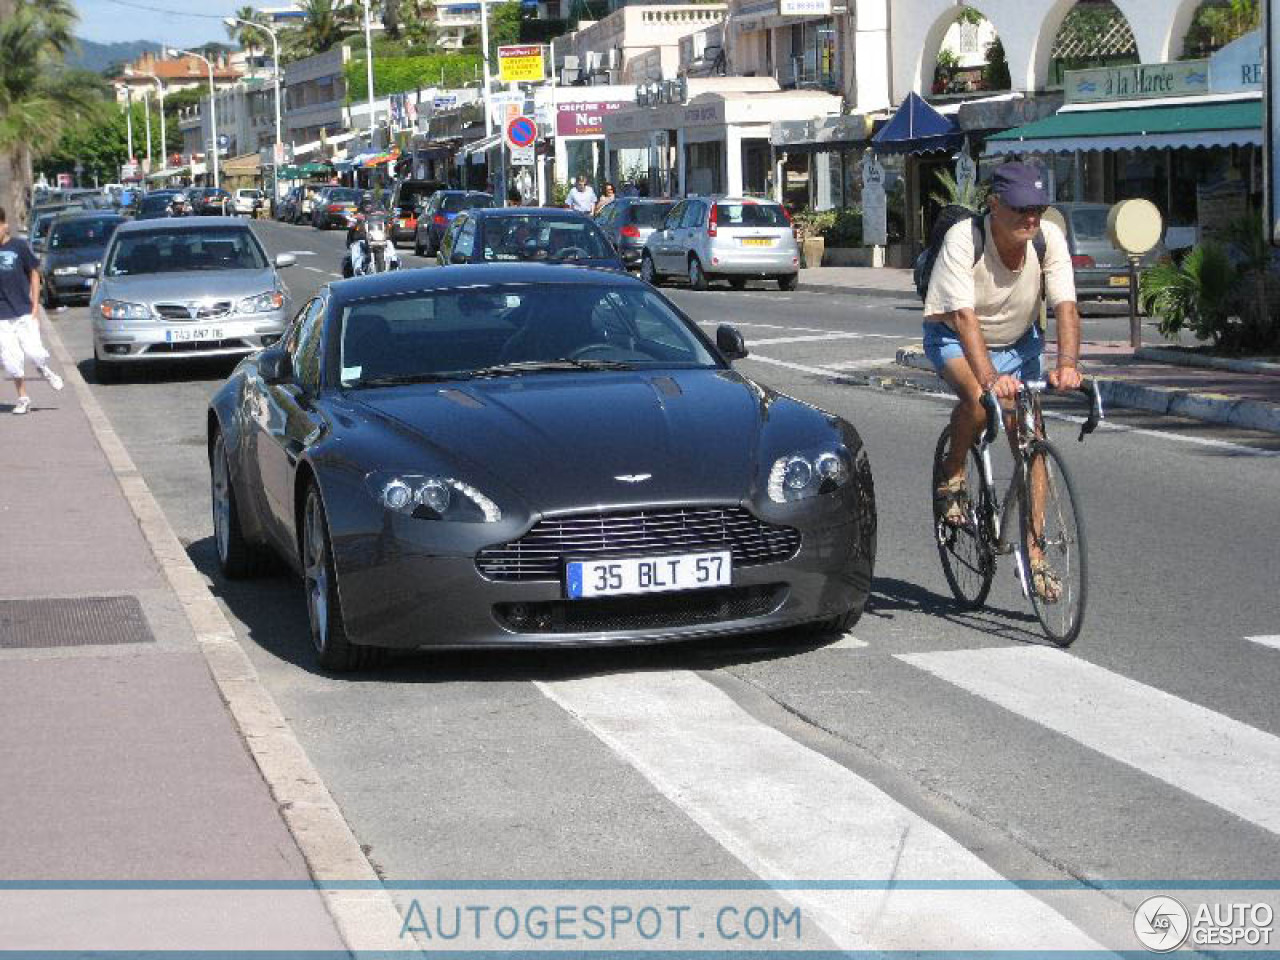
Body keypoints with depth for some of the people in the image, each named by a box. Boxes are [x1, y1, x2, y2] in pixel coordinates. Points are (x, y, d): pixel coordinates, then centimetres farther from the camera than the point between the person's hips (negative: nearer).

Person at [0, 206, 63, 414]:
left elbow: (34, 275, 4)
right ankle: (22, 398, 16)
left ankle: (44, 369, 21)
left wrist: (34, 307, -1)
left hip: (23, 311, -2)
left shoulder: (19, 246, -3)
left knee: (33, 351, -13)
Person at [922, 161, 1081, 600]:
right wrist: (989, 376, -52)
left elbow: (1065, 306, -27)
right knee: (980, 397, -35)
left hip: (1018, 342, 4)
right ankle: (952, 474, -6)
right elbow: (963, 316, -39)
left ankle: (1033, 557, 3)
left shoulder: (1049, 238, -20)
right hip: (956, 339, -4)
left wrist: (1067, 363, -45)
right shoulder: (963, 240, -30)